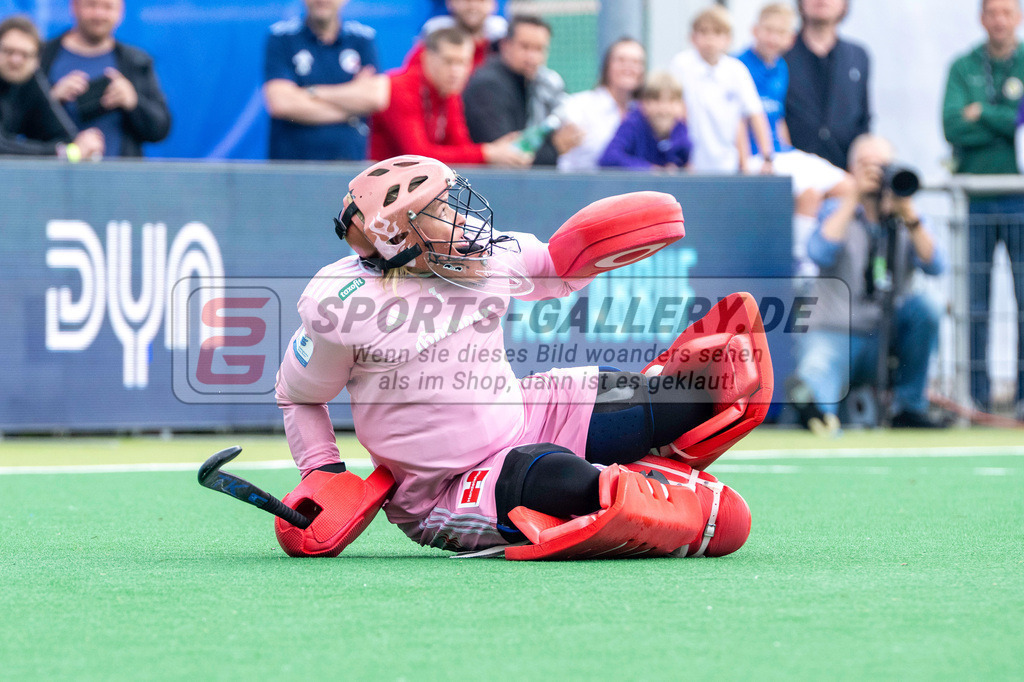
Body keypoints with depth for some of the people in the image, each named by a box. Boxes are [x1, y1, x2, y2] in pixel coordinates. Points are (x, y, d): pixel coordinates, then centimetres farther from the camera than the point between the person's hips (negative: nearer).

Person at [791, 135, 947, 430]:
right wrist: (854, 198, -17)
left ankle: (909, 408, -13)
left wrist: (908, 215, -21)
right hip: (834, 331, -3)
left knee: (923, 306, -25)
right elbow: (821, 254, -17)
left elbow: (934, 266, -10)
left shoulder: (907, 219, 9)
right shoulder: (837, 211, 5)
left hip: (888, 338, 3)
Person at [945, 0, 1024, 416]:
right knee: (974, 302, 0)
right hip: (975, 201, 1)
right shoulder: (963, 68, 7)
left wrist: (984, 114, -8)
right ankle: (977, 394, 5)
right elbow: (953, 127, -7)